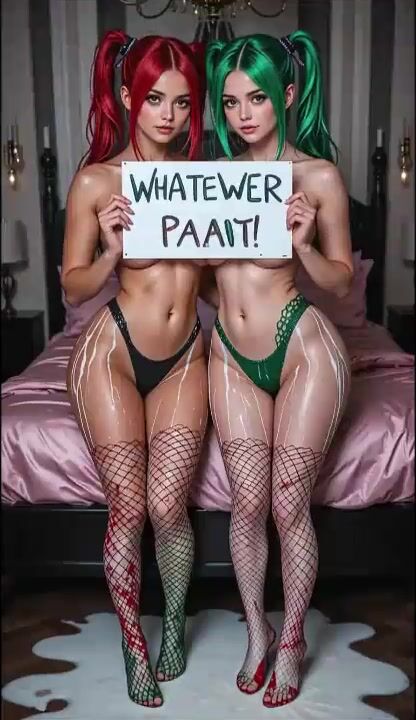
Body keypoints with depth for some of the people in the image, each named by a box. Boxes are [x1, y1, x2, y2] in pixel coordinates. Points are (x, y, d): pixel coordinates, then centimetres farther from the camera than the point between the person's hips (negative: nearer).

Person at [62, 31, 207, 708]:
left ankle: (175, 620, 30)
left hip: (184, 358, 2)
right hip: (113, 354, -2)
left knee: (167, 507, -1)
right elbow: (74, 288, -1)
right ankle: (133, 643, 24)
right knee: (128, 508, 0)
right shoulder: (96, 180, -4)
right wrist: (112, 250, -20)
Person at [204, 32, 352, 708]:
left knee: (289, 504, 2)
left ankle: (292, 639, 25)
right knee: (247, 503, 5)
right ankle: (257, 631, 28)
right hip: (231, 355, 4)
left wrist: (303, 245, -19)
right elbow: (206, 278, 12)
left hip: (302, 349, -3)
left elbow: (343, 278, 0)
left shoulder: (319, 176, -4)